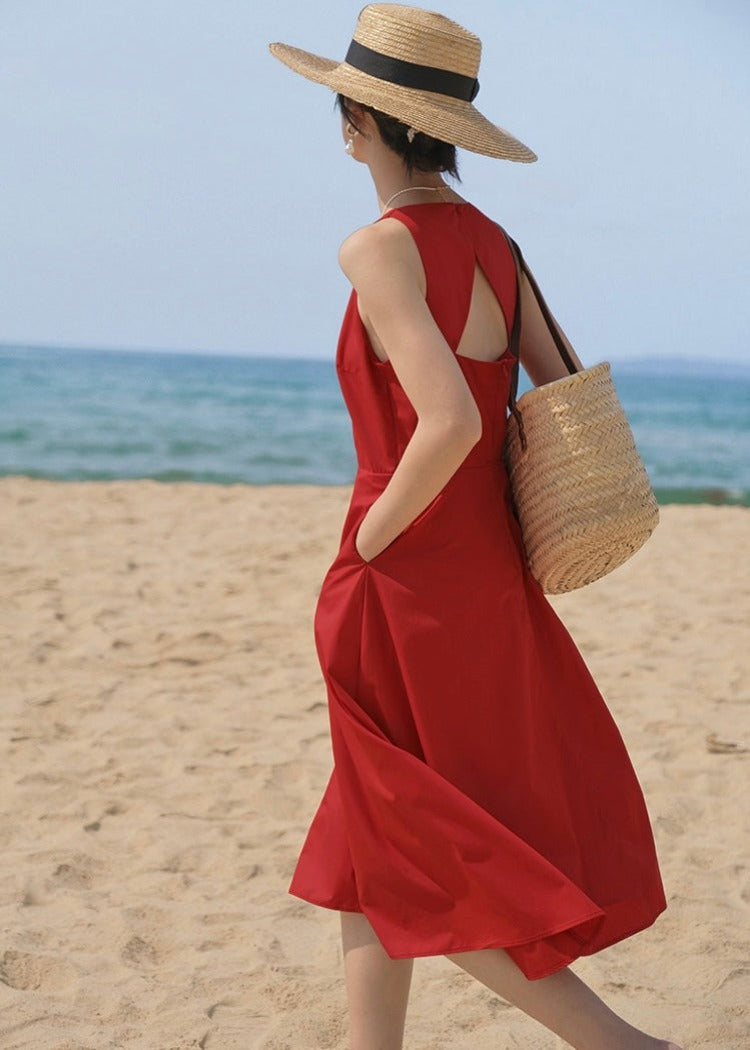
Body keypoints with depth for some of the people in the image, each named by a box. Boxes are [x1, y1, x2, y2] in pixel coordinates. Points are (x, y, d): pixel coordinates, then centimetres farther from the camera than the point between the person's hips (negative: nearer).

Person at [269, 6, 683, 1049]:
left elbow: (450, 424, -29)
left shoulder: (381, 248, -17)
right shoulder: (489, 240, 7)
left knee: (417, 870, 6)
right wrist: (494, 529, 16)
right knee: (375, 848, 18)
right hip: (485, 573, 8)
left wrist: (374, 539, -14)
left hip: (404, 588, -8)